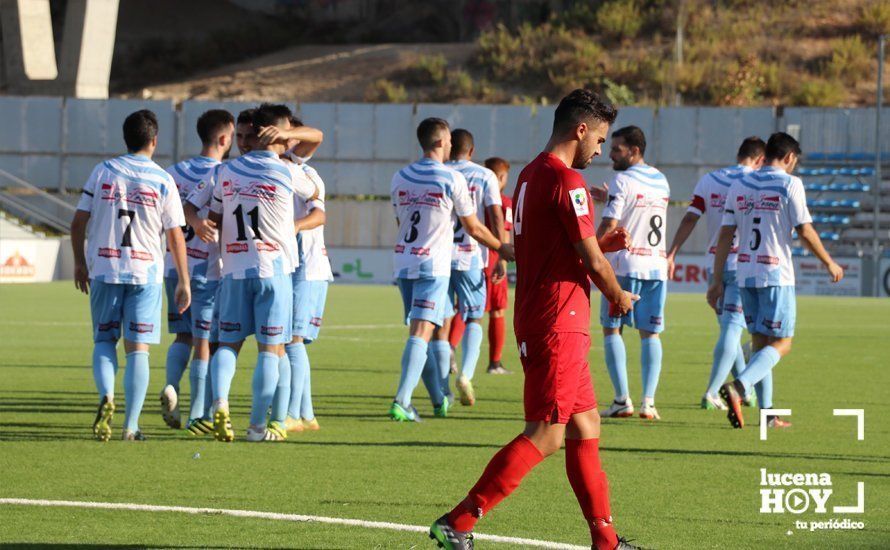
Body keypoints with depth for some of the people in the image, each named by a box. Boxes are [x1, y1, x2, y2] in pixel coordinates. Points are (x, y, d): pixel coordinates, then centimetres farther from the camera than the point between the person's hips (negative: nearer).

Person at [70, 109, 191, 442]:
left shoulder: (103, 172, 1)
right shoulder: (163, 182, -2)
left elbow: (78, 222, 2)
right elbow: (175, 236, -2)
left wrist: (80, 263, 15)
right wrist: (183, 282, 5)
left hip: (103, 269, 1)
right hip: (145, 273, -1)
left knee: (104, 341, 14)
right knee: (138, 349, 2)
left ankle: (106, 396, -13)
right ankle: (131, 427, 0)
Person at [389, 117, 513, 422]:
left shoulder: (400, 177, 7)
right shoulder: (452, 179, -8)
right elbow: (473, 228, -1)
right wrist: (501, 248, 15)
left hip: (403, 262, 6)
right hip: (434, 264, -6)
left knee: (421, 331, 15)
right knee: (421, 332, -9)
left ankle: (439, 400, 25)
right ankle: (401, 402, -21)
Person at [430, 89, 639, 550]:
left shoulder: (531, 175, 16)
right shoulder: (566, 180, -14)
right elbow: (592, 262, -14)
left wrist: (603, 243, 15)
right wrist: (618, 296, 4)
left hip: (537, 319, 10)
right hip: (559, 325, -10)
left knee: (585, 425, 13)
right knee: (545, 435, -9)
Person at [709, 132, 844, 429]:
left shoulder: (739, 186, 9)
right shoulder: (789, 184, -7)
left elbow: (725, 235, 8)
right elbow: (805, 232, -8)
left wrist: (717, 281, 11)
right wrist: (829, 263, 6)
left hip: (745, 272, 6)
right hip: (776, 274, -6)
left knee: (760, 342, 13)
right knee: (781, 343, -3)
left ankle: (767, 413, 12)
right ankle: (738, 387, -25)